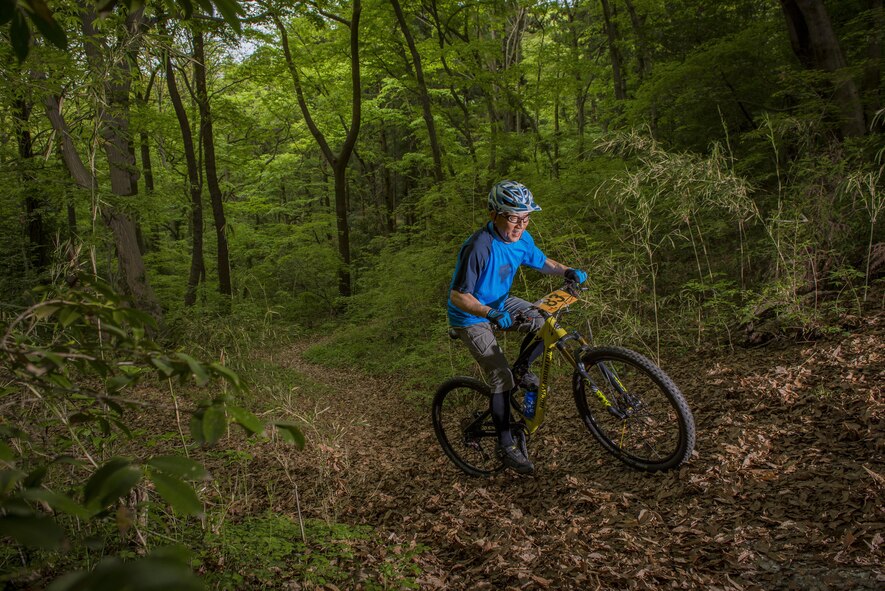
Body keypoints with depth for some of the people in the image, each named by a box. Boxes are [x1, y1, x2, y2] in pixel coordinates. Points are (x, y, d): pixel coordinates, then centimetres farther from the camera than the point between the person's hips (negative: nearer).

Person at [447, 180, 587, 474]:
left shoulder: (521, 238, -9)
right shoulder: (479, 247, -33)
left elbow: (541, 262, 10)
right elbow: (458, 295, -30)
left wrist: (568, 271, -9)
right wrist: (492, 314, -44)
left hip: (500, 303, 7)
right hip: (471, 317, -7)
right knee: (502, 379, -11)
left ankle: (521, 371, 18)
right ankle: (506, 446, 5)